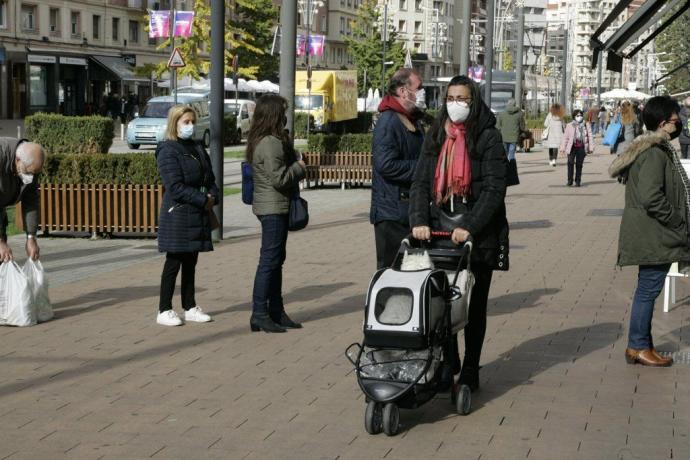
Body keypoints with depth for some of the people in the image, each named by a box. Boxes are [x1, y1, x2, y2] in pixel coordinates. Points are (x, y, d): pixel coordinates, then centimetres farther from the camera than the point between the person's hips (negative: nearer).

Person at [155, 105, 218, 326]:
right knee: (174, 262, -3)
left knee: (190, 262, 12)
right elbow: (176, 187, -17)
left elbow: (210, 179, 17)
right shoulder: (168, 151, -10)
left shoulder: (197, 148, 15)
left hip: (198, 214, 7)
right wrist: (203, 200, -17)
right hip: (177, 214, -7)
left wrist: (213, 197, -3)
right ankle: (164, 310, 4)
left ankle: (190, 307, 18)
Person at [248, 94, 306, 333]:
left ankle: (276, 311, 21)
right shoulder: (269, 143, -19)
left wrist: (295, 161, 4)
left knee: (275, 260, 14)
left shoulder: (274, 140, 14)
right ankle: (260, 314, -4)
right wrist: (299, 167, -9)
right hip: (273, 208, -11)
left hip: (276, 208, 11)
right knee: (269, 260, -7)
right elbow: (278, 178, -23)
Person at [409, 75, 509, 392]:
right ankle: (448, 362, 15)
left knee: (474, 305, 5)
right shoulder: (435, 137, 12)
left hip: (478, 234, -3)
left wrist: (470, 227, -21)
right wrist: (419, 220, -12)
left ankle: (470, 372, 13)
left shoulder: (489, 138, -3)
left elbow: (494, 189, -11)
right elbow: (420, 183, 5)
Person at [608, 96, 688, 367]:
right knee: (648, 290, -2)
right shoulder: (655, 154, -19)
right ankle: (638, 347, 7)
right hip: (653, 237, -11)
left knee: (647, 290, 15)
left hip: (653, 236, 11)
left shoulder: (655, 149, 14)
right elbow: (651, 197, -26)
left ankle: (640, 345, 23)